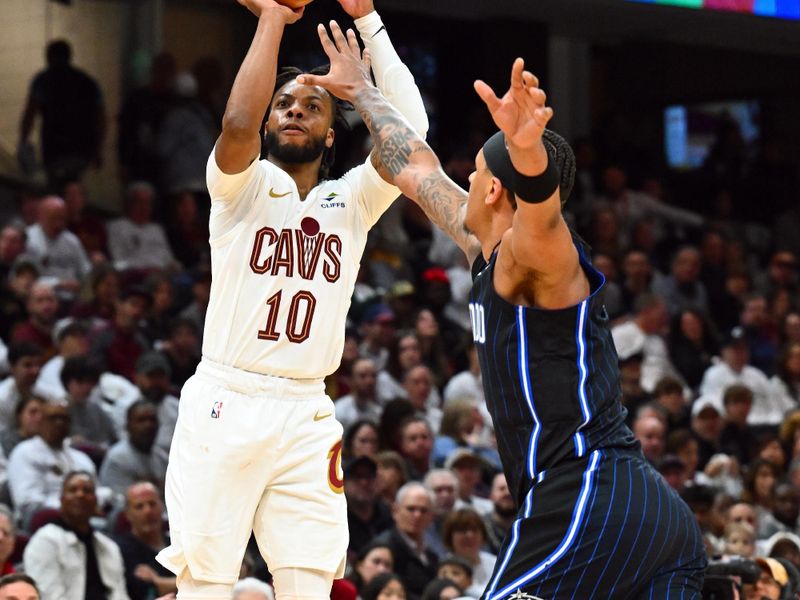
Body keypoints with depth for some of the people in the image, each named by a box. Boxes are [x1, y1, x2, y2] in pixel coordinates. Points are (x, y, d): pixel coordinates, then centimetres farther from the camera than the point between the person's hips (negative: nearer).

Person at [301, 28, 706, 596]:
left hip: (586, 503, -9)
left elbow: (540, 206, -32)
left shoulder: (536, 254, -6)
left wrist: (526, 152, -54)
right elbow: (419, 170, 35)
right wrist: (363, 92, 47)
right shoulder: (491, 254, 20)